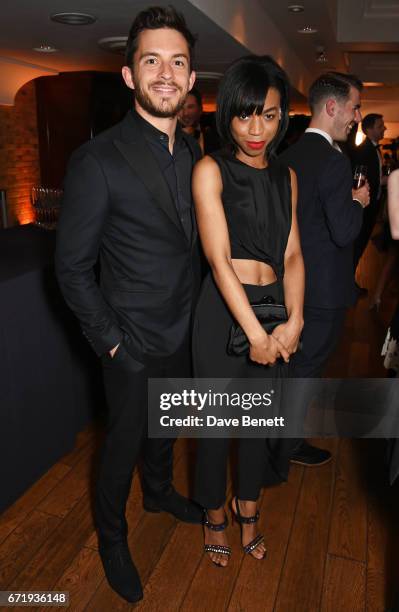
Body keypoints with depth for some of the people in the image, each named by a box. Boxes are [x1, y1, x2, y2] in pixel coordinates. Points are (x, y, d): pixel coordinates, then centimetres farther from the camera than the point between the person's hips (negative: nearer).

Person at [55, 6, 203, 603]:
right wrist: (110, 339, -13)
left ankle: (159, 492, 55)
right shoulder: (97, 161, -20)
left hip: (182, 332, 6)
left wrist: (197, 309, 6)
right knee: (125, 443, 14)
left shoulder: (192, 152, 2)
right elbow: (73, 267, -15)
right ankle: (112, 537, 42)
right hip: (133, 342, -6)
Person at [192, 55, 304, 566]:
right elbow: (219, 258, -15)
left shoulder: (285, 176, 10)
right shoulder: (211, 170, -7)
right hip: (224, 311, -5)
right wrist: (255, 332, -18)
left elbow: (291, 255, 4)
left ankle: (247, 507, 43)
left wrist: (294, 321, -10)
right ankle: (215, 512, 37)